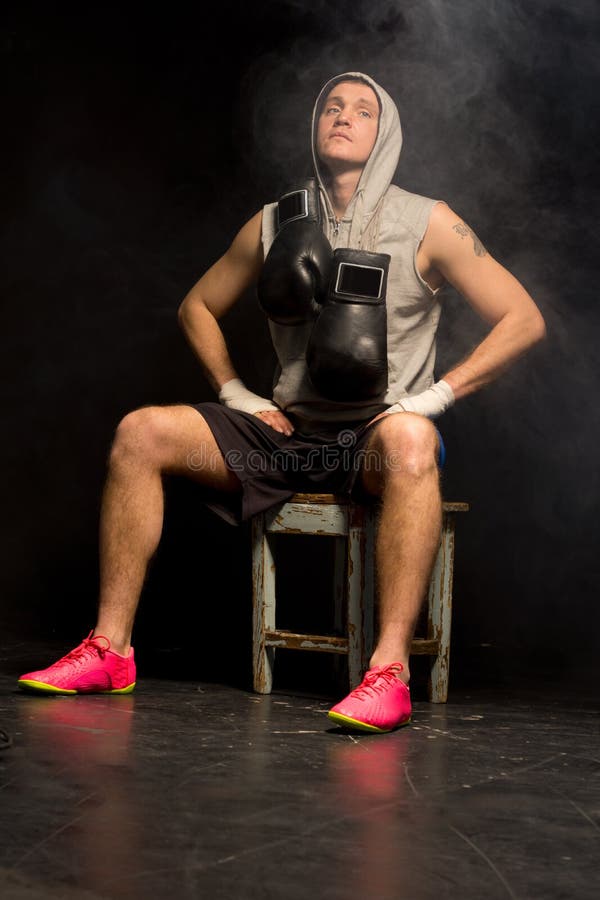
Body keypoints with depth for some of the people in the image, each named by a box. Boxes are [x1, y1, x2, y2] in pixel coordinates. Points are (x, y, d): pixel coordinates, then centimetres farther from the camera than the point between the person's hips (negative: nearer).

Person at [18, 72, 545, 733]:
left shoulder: (426, 225, -2)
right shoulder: (275, 225, 10)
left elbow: (523, 319, -4)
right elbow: (198, 307, 23)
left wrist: (434, 397, -11)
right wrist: (235, 392, 8)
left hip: (378, 437, -4)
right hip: (288, 432, 4)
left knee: (408, 440, -41)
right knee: (141, 433, -14)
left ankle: (390, 671, -45)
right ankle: (109, 649, -14)